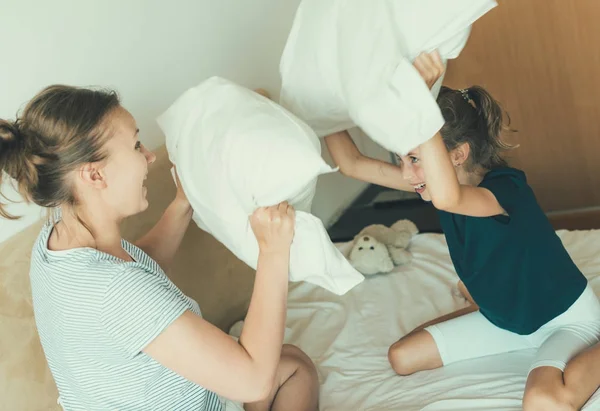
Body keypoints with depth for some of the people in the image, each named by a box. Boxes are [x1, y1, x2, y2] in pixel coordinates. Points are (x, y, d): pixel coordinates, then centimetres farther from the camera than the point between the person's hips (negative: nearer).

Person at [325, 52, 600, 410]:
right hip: (506, 317, 7)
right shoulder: (440, 180, -11)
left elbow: (447, 198, -58)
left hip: (567, 318, -7)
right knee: (403, 357, 2)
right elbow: (352, 164, -8)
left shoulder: (505, 187, -33)